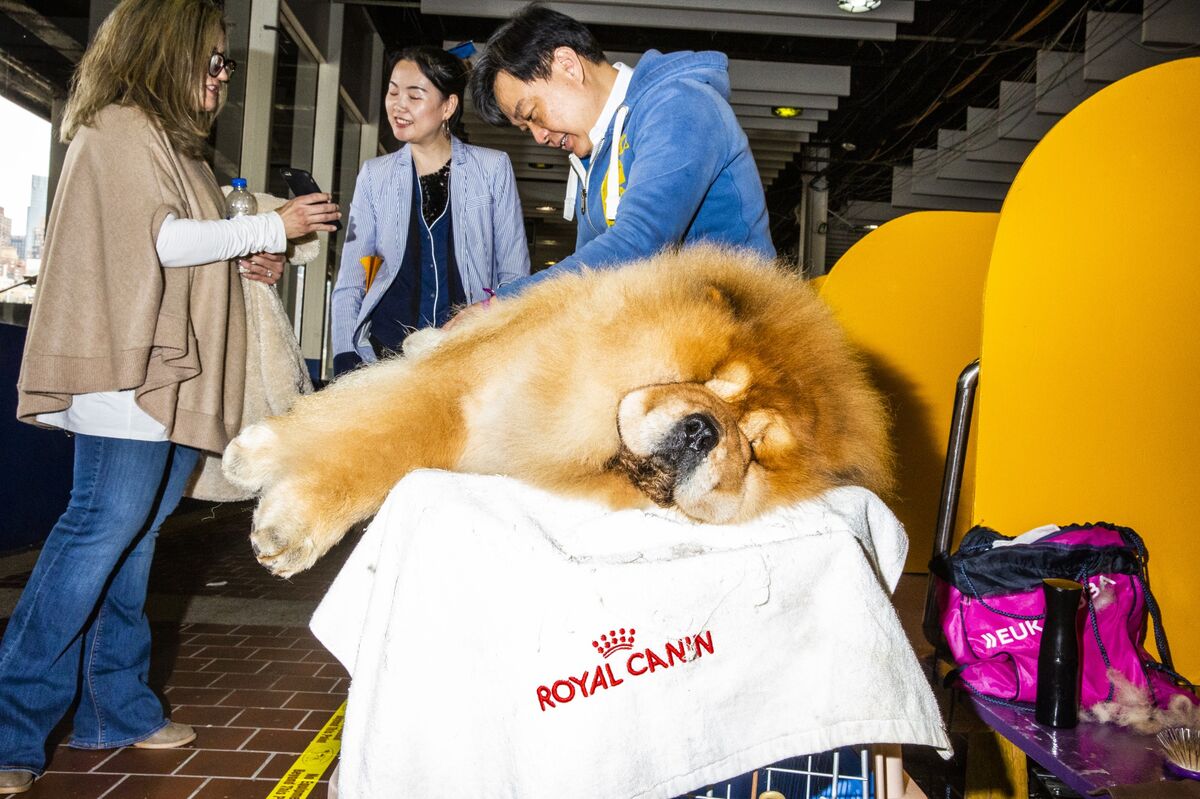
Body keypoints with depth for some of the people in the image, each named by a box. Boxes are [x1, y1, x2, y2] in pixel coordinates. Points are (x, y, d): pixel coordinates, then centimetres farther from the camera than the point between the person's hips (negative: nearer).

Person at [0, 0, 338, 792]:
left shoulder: (171, 140, 24)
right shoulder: (119, 129, -5)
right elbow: (159, 239, -15)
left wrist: (242, 262, 11)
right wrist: (270, 228, -9)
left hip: (170, 371, 9)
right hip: (128, 368, -9)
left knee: (132, 535, 9)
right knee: (102, 531, -11)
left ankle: (117, 707, 17)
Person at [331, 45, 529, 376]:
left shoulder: (493, 168, 6)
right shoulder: (375, 174, 12)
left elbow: (513, 275, 7)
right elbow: (349, 283, 10)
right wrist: (345, 360, -2)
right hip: (386, 349, 1)